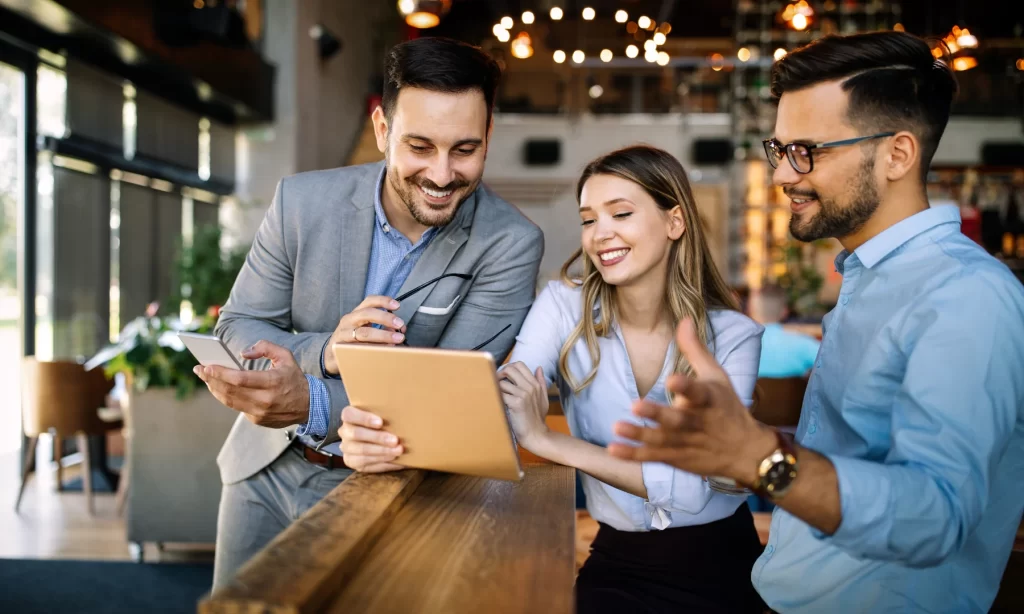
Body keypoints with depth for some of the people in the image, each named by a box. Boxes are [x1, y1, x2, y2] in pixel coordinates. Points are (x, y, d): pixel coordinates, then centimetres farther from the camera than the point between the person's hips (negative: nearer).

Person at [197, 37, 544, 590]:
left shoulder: (510, 244, -19)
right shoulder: (302, 201, -12)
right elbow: (236, 327, -5)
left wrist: (311, 402, -37)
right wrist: (324, 351, -27)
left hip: (378, 480, -3)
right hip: (267, 471, 3)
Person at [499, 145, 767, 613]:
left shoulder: (733, 336, -10)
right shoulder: (564, 306, -6)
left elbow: (693, 485, -20)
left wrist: (547, 440, -25)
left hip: (718, 565, 0)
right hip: (617, 562, 1)